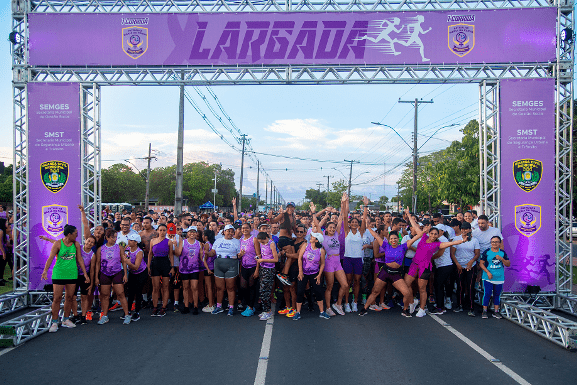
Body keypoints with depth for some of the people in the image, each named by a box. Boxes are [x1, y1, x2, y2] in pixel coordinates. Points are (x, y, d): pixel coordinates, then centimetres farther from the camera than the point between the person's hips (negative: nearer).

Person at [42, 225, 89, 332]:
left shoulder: (76, 244, 5)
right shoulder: (57, 244, -6)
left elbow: (80, 259, 9)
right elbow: (50, 258, -12)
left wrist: (85, 274, 8)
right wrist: (45, 270, -27)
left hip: (72, 274, 4)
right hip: (58, 274, -4)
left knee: (69, 297, 9)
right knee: (57, 298, -4)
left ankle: (66, 320, 23)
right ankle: (54, 322, 5)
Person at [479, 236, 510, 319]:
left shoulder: (502, 252, 5)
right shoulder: (487, 252, -2)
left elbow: (508, 264, 3)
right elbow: (481, 263, -2)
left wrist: (501, 259, -15)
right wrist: (488, 272, -13)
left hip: (499, 278, 3)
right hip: (488, 278, -2)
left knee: (497, 294, 9)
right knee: (487, 294, -4)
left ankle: (496, 311, 19)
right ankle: (484, 311, 5)